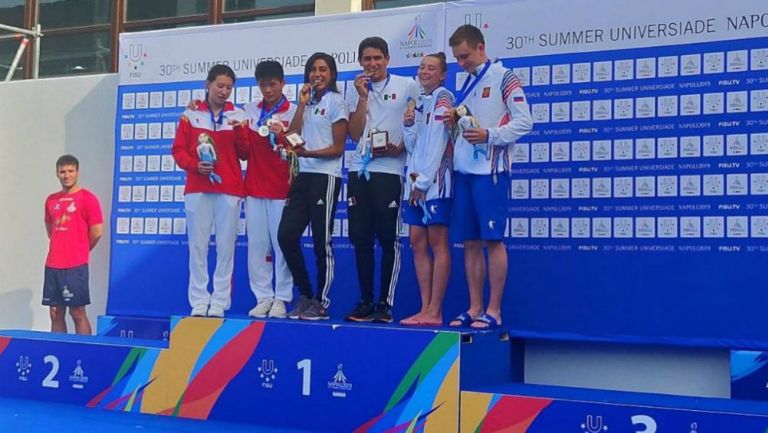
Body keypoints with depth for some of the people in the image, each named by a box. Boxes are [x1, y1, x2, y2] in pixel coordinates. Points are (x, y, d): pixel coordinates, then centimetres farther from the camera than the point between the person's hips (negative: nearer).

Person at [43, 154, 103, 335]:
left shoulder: (87, 198, -6)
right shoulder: (51, 200, 13)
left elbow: (96, 232, -7)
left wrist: (80, 251, 4)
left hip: (76, 266, -6)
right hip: (52, 265, 6)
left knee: (77, 313, -4)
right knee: (55, 314, 8)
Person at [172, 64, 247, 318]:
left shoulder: (238, 116, 10)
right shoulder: (191, 115, 9)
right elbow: (178, 149, 6)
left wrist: (239, 131, -12)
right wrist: (194, 165, -11)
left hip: (229, 189, 0)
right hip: (197, 189, 0)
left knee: (225, 246, -3)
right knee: (198, 245, -1)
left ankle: (220, 302, 1)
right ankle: (199, 302, 3)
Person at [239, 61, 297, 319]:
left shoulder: (294, 112, 0)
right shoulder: (250, 111, 11)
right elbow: (244, 153, 10)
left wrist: (282, 135, -17)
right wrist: (240, 133, -10)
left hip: (282, 189, -3)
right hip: (254, 188, 3)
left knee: (282, 244, -4)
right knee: (256, 244, 1)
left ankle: (281, 299, 2)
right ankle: (263, 297, 6)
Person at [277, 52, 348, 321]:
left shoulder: (335, 102, 0)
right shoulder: (307, 101, 19)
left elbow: (338, 148, -5)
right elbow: (292, 136, 6)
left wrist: (308, 153, -19)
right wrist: (302, 104, 1)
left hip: (326, 177, -6)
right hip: (304, 176, 6)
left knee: (321, 242, -3)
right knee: (286, 235, -2)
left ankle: (322, 303, 6)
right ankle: (306, 296, 11)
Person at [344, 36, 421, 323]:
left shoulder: (407, 87, 4)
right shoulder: (356, 91, 13)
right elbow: (354, 134, 4)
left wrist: (400, 148, -12)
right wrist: (363, 98, -3)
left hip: (390, 171, -4)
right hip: (359, 170, 4)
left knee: (389, 239, -2)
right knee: (361, 240, 4)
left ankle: (385, 303, 4)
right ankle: (365, 302, 12)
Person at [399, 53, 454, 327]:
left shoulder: (442, 97, -3)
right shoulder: (418, 101, 19)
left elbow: (438, 141, -11)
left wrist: (425, 181, -13)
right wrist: (408, 125, -1)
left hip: (435, 180, -8)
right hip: (415, 179, 8)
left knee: (437, 242, -7)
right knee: (417, 243, 4)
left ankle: (435, 312, -8)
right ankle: (425, 309, 7)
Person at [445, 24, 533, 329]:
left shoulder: (503, 77, -3)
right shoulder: (465, 83, 18)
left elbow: (524, 122, -9)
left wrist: (489, 135, -18)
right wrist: (454, 124, 3)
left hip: (490, 169, -7)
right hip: (464, 168, 7)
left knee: (492, 239, -5)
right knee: (470, 242, 7)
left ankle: (494, 311, -1)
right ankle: (475, 308, 12)